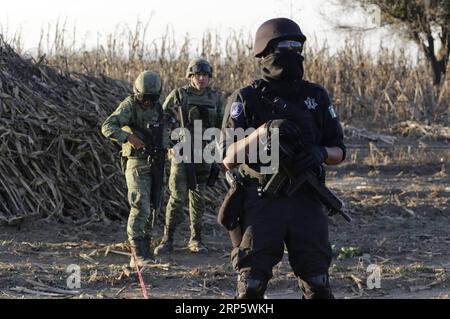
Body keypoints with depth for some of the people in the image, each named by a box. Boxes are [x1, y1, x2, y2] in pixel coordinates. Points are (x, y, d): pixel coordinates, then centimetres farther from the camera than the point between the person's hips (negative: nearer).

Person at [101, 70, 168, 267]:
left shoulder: (158, 107, 8)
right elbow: (108, 127, -25)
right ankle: (138, 252, -15)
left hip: (155, 164, 7)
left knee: (152, 206, 12)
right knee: (140, 206, -16)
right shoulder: (129, 106, -12)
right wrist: (129, 137, -38)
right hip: (136, 164, -7)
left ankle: (145, 246, 24)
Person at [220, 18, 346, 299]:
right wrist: (263, 131, -21)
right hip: (261, 204, -2)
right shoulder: (245, 100, 1)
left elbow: (339, 152, 13)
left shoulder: (316, 97, 9)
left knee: (318, 287, 4)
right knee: (251, 288, -2)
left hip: (306, 204, 3)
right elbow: (228, 159, -6)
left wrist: (321, 153, -11)